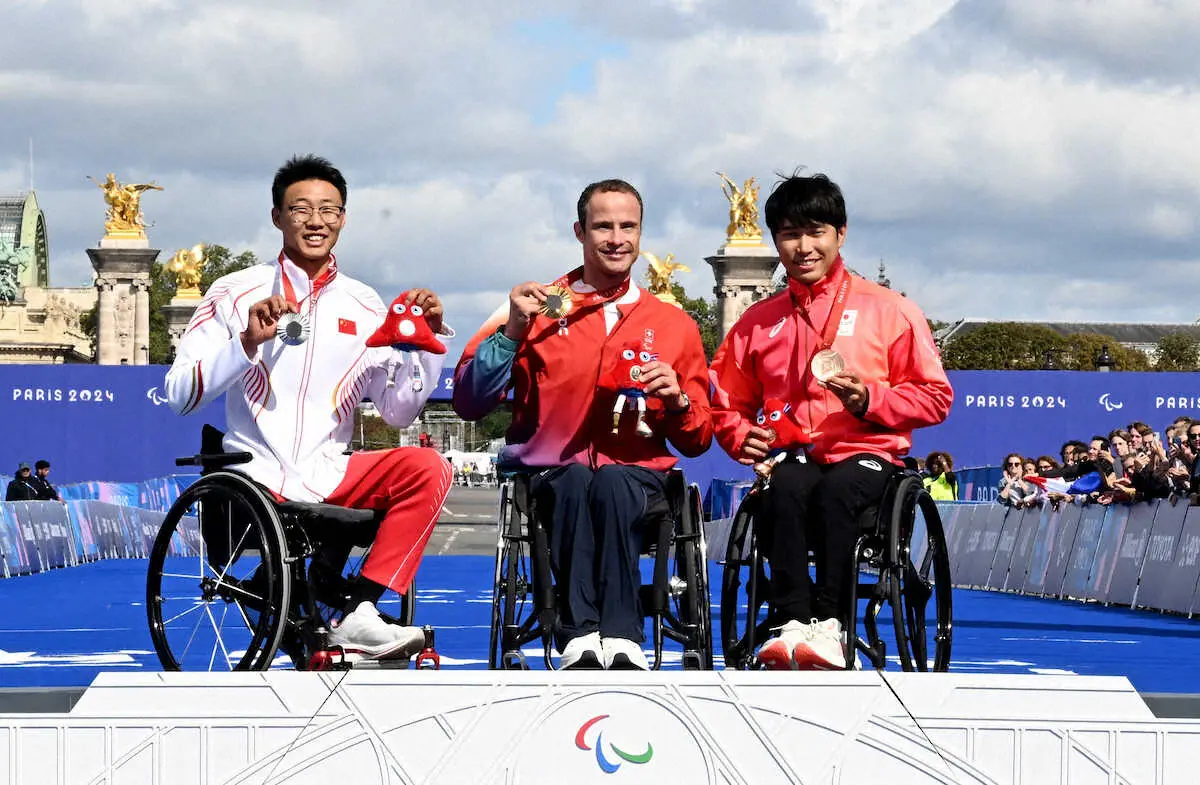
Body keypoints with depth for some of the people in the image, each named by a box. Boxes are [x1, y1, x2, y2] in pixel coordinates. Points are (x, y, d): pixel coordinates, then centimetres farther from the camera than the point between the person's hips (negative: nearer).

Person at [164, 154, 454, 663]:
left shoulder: (363, 307, 11)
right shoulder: (236, 294, 2)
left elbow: (398, 412, 7)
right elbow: (180, 396, -5)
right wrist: (246, 343, -17)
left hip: (329, 477, 3)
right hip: (255, 479, -3)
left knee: (427, 468, -24)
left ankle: (357, 613, -25)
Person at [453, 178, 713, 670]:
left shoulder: (674, 325, 15)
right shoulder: (538, 308, 11)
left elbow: (697, 441, 17)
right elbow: (468, 404, 2)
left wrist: (677, 400, -5)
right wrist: (511, 331, -9)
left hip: (635, 477, 1)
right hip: (549, 476, -1)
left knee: (610, 483, -36)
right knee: (575, 480, -37)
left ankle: (617, 643, -45)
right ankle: (582, 643, -47)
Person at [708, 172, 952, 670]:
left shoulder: (888, 309, 8)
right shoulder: (758, 323, 16)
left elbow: (934, 397, 5)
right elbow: (727, 404, 25)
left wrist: (870, 399, -11)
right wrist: (743, 436, 2)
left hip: (867, 454, -2)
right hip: (792, 456, 2)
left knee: (836, 489, -38)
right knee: (787, 489, -35)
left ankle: (828, 624, -40)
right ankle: (792, 625, -42)